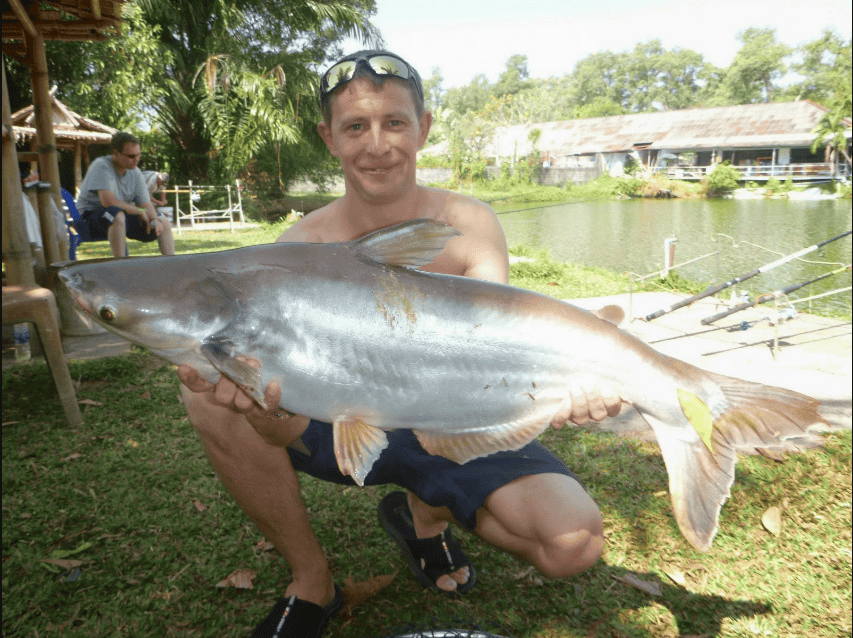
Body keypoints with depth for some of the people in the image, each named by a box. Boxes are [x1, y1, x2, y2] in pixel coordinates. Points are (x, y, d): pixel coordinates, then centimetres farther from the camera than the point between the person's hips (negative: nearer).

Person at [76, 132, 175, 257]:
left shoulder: (135, 173, 5)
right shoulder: (101, 166, -16)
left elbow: (146, 205, 5)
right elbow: (107, 201, -27)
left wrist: (154, 219, -18)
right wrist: (139, 211, -18)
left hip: (123, 217, 7)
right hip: (93, 215, -7)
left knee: (163, 224, -2)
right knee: (118, 215, -40)